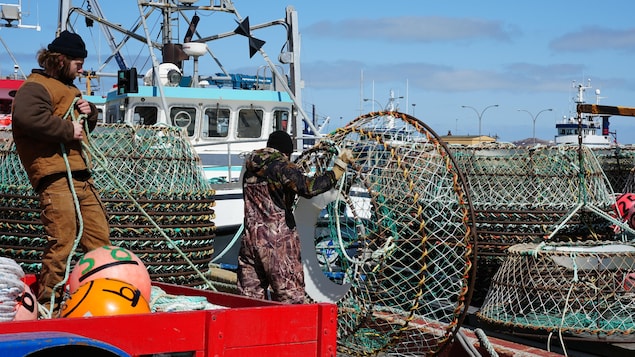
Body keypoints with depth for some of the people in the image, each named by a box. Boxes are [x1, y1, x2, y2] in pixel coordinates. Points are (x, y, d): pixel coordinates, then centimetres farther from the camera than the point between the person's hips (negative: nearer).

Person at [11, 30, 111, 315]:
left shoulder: (67, 89, 29)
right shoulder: (35, 87, -4)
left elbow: (85, 128, 38)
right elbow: (27, 117, -25)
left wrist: (89, 114, 14)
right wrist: (68, 130, -17)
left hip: (80, 175, 10)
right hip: (54, 176, -10)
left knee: (99, 237, 9)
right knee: (62, 240, -15)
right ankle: (47, 302, -8)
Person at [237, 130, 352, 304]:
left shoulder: (250, 171, 14)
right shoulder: (282, 167, -6)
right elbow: (309, 187, -20)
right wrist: (339, 167, -16)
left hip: (250, 240, 6)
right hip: (278, 242, -6)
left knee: (250, 297, 10)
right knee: (290, 297, -1)